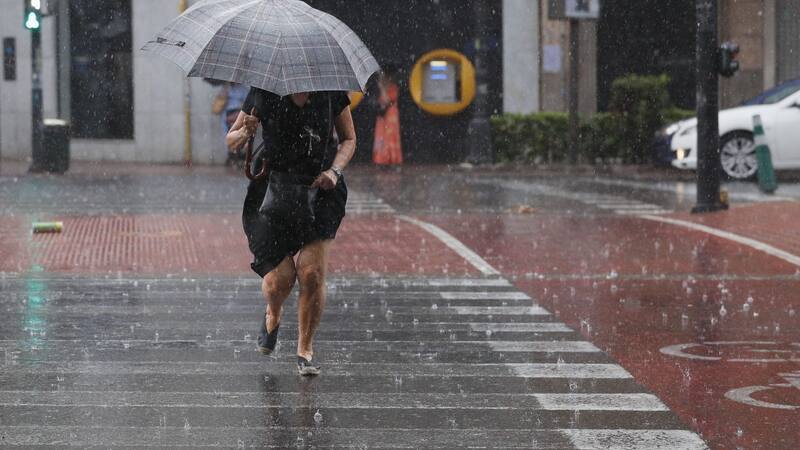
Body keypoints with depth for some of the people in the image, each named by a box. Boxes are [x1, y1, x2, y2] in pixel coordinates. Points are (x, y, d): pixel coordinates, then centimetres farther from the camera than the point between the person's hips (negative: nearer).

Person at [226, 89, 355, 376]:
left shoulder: (331, 92, -1)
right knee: (279, 280, -8)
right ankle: (273, 315, 30)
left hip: (320, 191, 0)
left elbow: (348, 139, 12)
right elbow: (231, 141, 6)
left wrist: (335, 171, -7)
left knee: (312, 273, -13)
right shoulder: (263, 92, -3)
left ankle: (305, 349, 7)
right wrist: (245, 133, -17)